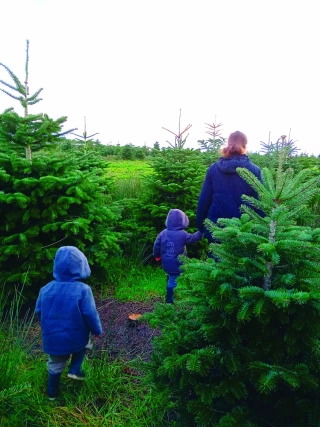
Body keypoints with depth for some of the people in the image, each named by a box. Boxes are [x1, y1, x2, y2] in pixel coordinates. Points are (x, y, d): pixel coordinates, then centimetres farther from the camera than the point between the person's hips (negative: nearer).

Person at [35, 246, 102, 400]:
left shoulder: (46, 289, -9)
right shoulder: (83, 290, -23)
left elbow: (39, 312, 5)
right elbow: (90, 315, -19)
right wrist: (97, 330, 0)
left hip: (52, 339, 3)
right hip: (76, 338, -3)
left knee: (55, 365, 26)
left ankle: (52, 392, 43)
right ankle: (74, 370, 21)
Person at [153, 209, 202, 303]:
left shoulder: (163, 233, -3)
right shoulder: (183, 234, -15)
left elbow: (156, 245, 2)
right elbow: (194, 238, -1)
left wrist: (157, 255, 18)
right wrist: (201, 231, 15)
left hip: (166, 264, 5)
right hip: (177, 265, -5)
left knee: (171, 278, 20)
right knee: (173, 280, 7)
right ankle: (169, 299, 19)